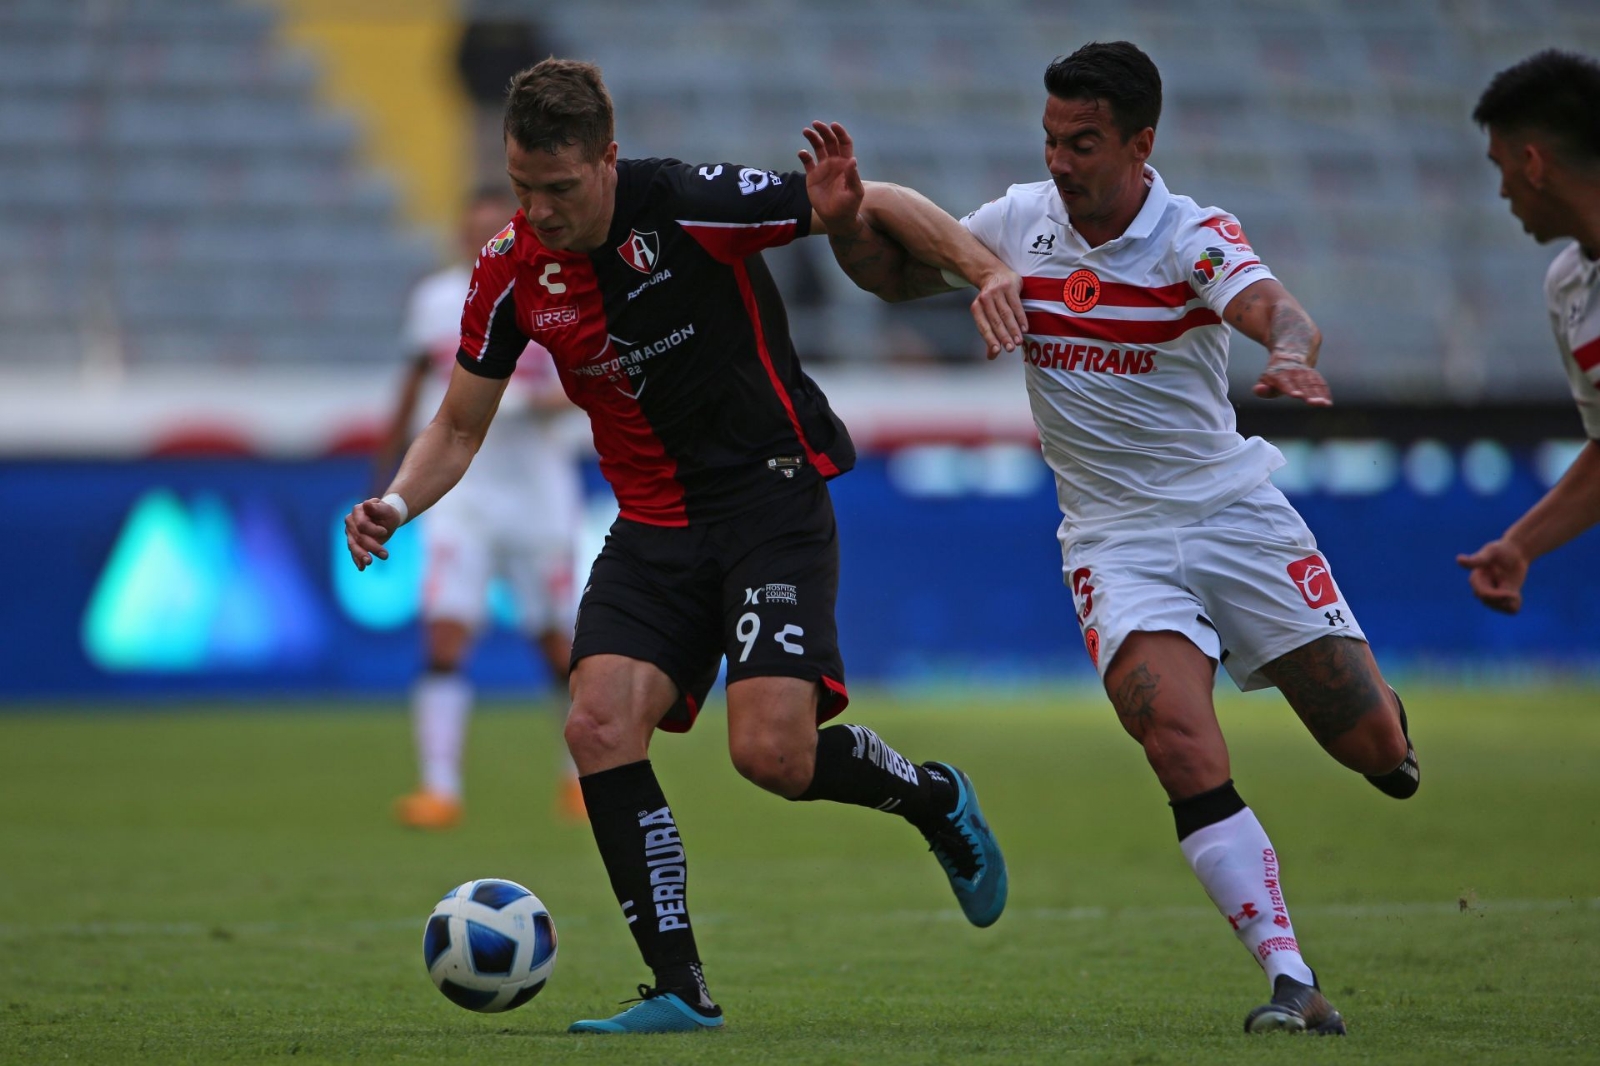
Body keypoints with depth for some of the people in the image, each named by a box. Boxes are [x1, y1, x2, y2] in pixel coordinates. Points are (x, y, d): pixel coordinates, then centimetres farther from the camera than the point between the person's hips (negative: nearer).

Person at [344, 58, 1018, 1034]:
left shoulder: (694, 204, -17)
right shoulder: (513, 274, -2)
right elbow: (460, 425, 9)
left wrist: (986, 272, -23)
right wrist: (396, 504, -10)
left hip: (774, 496, -5)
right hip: (656, 523, 5)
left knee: (772, 751, -19)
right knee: (600, 727, -15)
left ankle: (931, 797, 15)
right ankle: (681, 990, -6)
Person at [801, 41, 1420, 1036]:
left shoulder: (1193, 237, -14)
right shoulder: (1020, 222, -1)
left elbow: (1283, 317, -32)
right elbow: (895, 273, 14)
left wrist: (1294, 359, -56)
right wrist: (846, 217, -6)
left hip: (1233, 510, -1)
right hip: (1115, 537, 2)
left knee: (1375, 745, 0)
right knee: (1183, 747, -22)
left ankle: (1388, 733, 41)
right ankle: (1291, 981, -21)